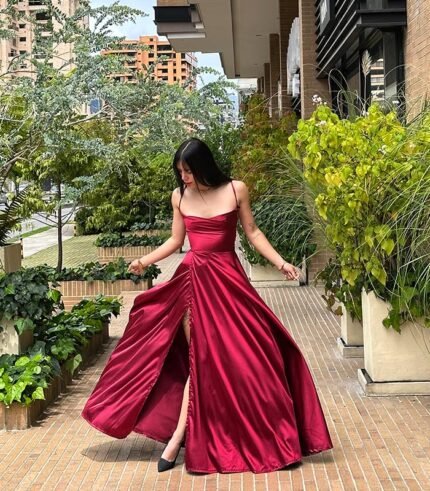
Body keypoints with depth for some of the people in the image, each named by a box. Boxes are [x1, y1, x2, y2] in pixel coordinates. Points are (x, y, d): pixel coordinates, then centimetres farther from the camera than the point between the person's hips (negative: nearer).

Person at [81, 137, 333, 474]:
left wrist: (281, 263, -4)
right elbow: (175, 240, 11)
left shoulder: (236, 190, -2)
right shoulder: (179, 196, 4)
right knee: (200, 358, -1)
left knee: (242, 354, -3)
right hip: (194, 279, 1)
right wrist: (145, 261, 0)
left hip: (228, 278, -1)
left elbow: (253, 232, 4)